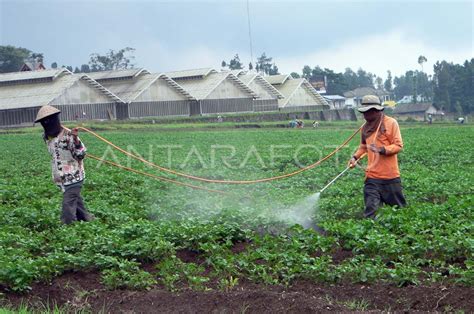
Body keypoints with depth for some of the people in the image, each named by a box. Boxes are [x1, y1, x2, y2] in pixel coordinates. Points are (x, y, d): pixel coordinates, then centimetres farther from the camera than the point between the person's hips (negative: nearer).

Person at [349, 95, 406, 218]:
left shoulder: (391, 123, -6)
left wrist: (382, 149, -24)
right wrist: (355, 157, 2)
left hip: (390, 175, -3)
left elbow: (398, 146, -9)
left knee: (399, 206, 11)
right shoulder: (366, 127, 9)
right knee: (370, 209, -6)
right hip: (372, 176, 4)